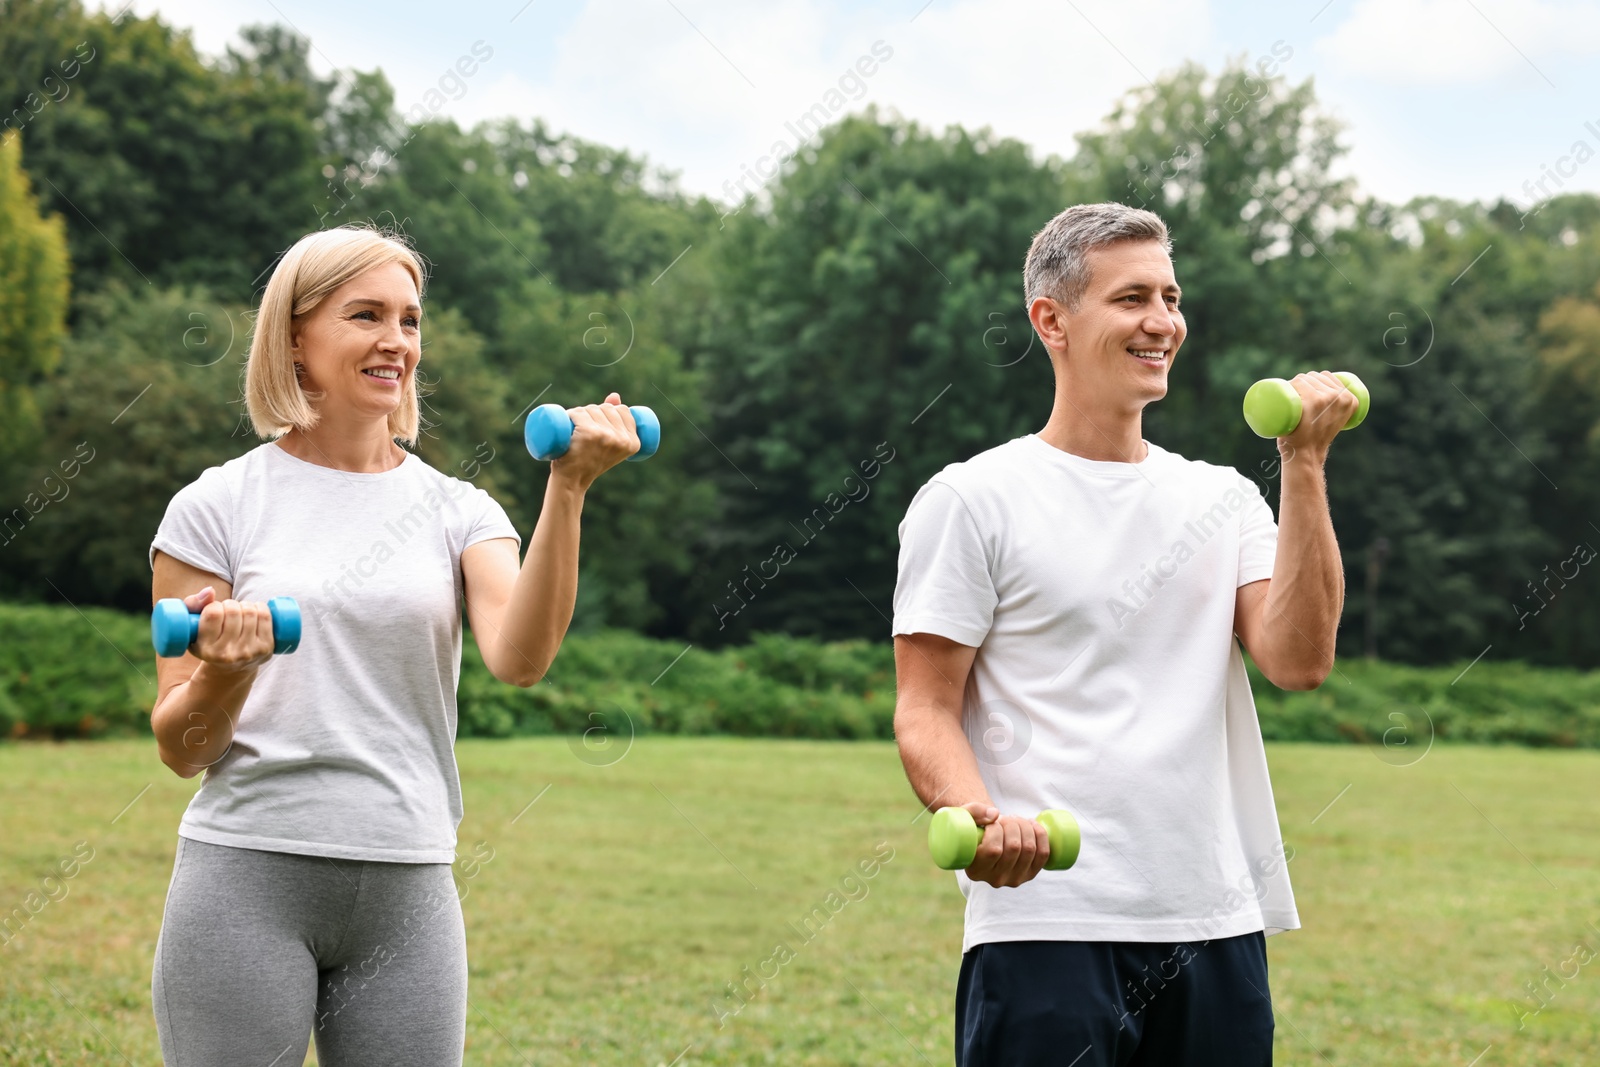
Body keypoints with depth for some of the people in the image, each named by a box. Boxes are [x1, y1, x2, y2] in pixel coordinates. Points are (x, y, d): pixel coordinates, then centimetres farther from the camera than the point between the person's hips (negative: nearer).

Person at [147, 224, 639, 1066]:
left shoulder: (459, 512, 8)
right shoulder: (216, 507, 3)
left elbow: (519, 658, -12)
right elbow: (179, 748, 2)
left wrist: (567, 490, -20)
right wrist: (223, 674, -18)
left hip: (408, 889, 2)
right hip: (247, 875, -2)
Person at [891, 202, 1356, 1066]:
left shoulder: (1224, 499, 14)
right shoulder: (973, 500, 1)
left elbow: (1298, 661, 0)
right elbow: (924, 710, -3)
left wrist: (1304, 467, -3)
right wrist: (979, 817, -23)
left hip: (1218, 922, 5)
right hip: (1045, 922, -4)